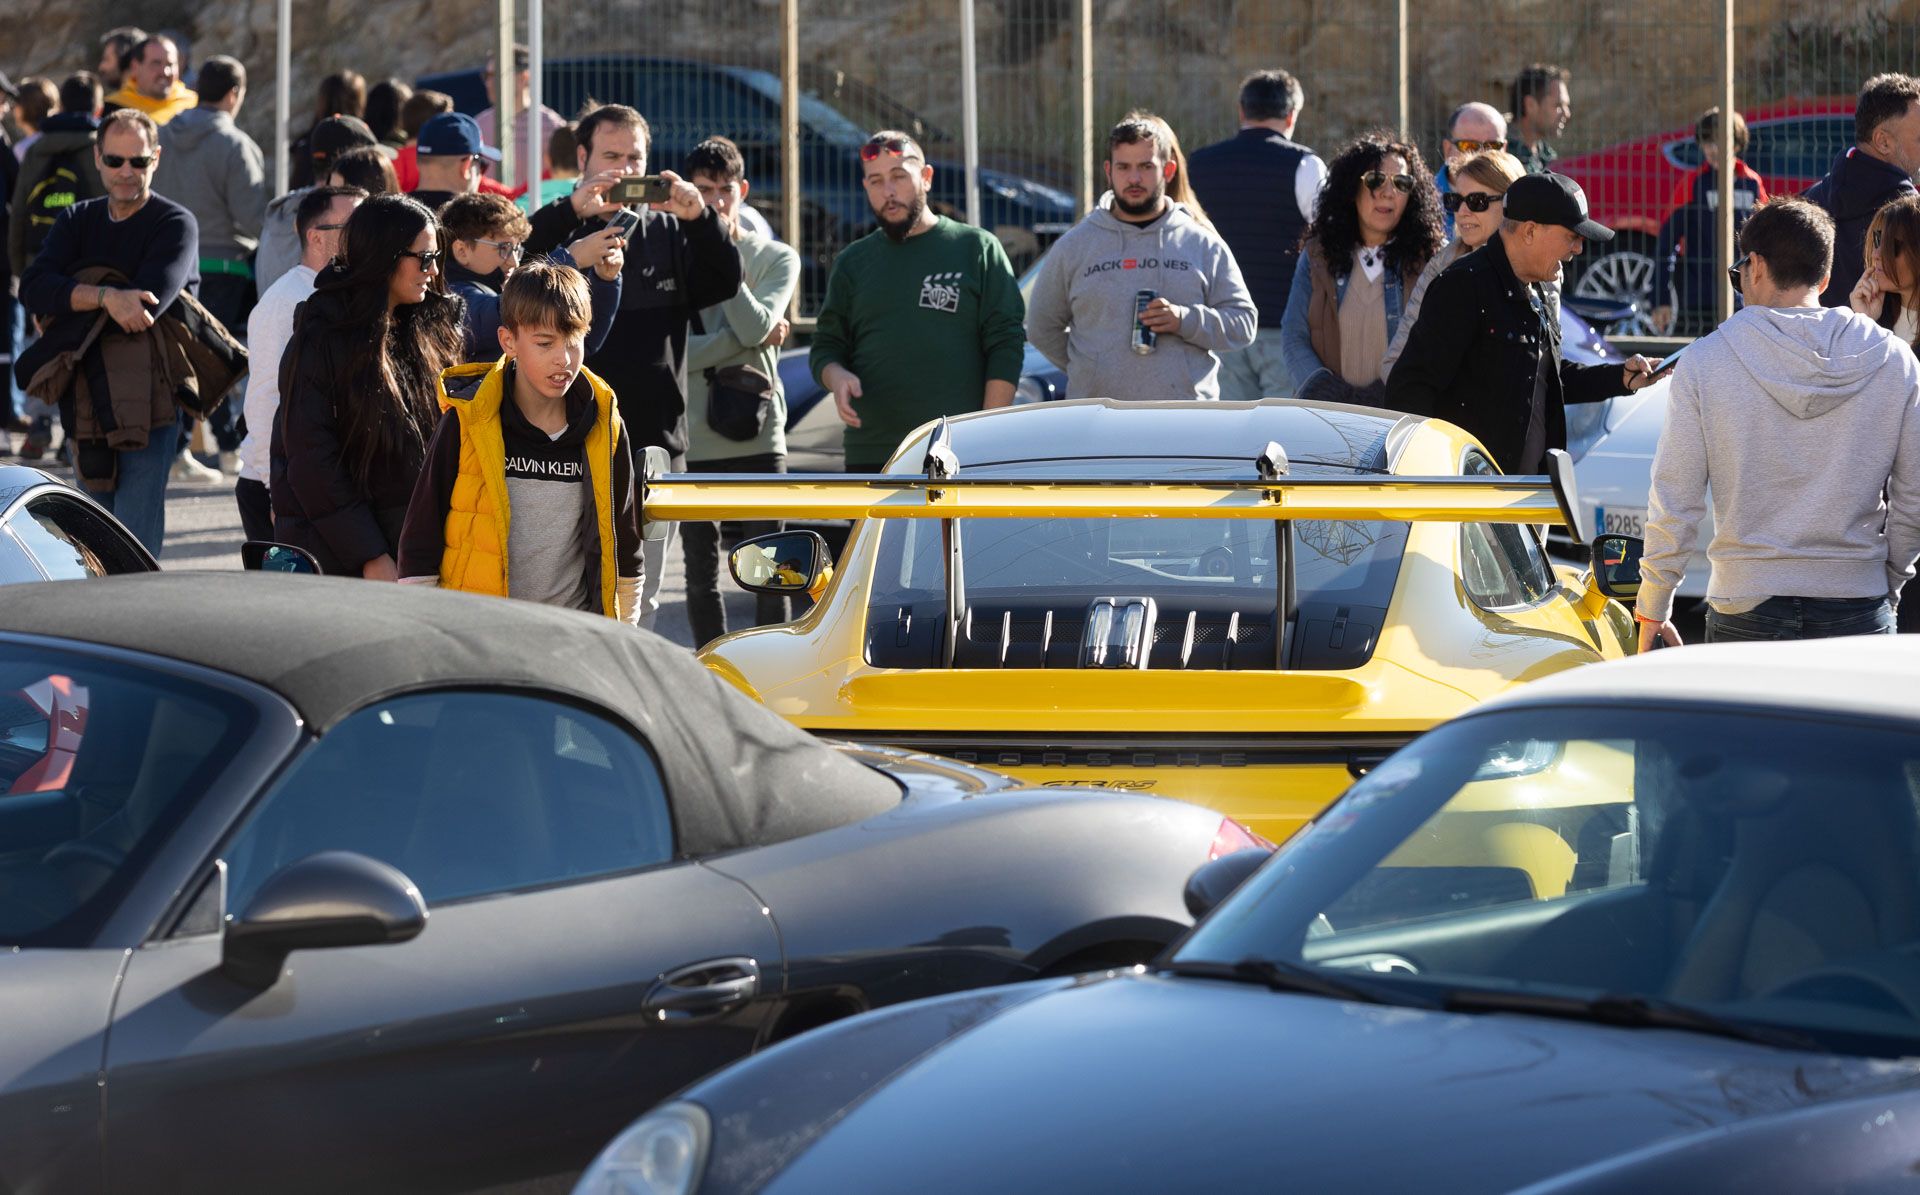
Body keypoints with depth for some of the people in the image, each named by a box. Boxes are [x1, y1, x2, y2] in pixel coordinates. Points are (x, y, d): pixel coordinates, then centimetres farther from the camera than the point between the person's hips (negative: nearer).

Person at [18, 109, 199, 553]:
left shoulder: (175, 225, -4)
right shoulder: (78, 220, 12)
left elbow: (147, 304, -19)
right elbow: (34, 288, -6)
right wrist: (105, 297, -23)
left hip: (151, 405, -6)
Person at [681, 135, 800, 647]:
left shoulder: (776, 259, 6)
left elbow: (757, 326, -12)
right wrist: (747, 340, -10)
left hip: (758, 435, 0)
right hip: (691, 439, 0)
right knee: (701, 571, 5)